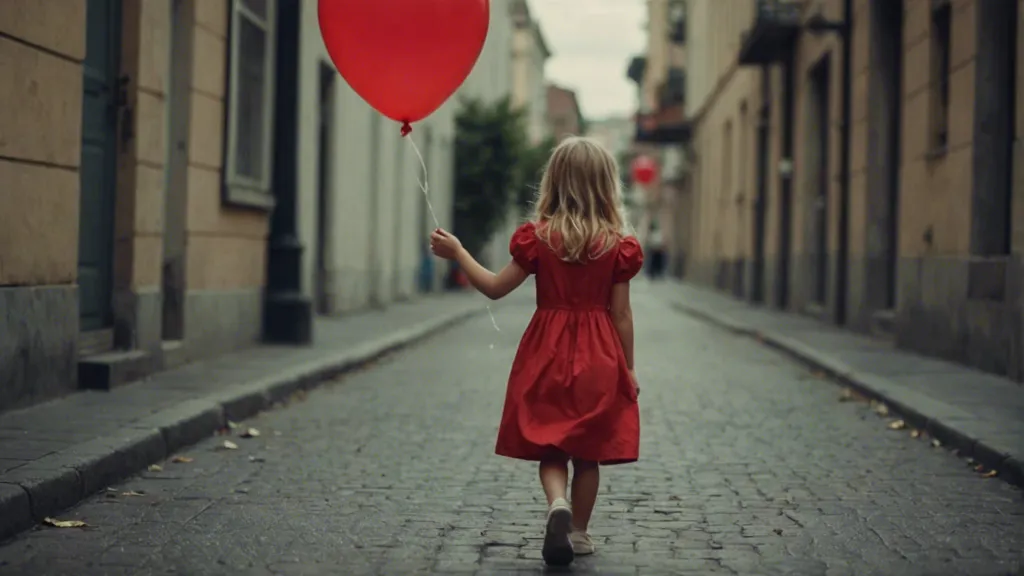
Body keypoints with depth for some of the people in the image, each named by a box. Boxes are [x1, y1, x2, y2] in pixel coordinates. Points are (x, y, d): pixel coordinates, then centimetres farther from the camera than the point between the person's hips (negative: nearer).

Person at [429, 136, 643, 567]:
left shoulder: (538, 237, -6)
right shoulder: (617, 244, -6)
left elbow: (495, 288, -4)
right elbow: (621, 314, -3)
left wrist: (457, 253, 8)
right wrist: (629, 370, 6)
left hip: (548, 353, 0)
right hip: (598, 357, 0)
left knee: (550, 447, 7)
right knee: (588, 451, 12)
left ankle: (558, 504, -20)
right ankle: (578, 532, 19)